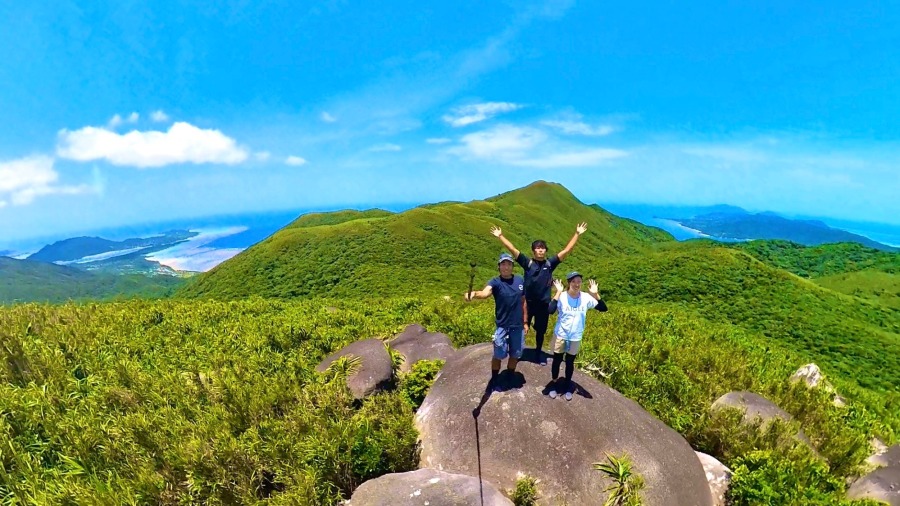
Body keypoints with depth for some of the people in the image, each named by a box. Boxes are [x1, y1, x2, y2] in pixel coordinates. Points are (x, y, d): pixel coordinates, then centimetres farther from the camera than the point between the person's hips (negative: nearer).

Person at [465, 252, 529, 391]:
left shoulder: (520, 280, 0)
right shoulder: (495, 282, -14)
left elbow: (523, 302, 9)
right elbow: (485, 293, -36)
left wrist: (525, 322, 10)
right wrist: (474, 294, -58)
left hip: (518, 326, 4)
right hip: (502, 326, -3)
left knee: (515, 355, 16)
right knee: (498, 355, 8)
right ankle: (494, 379, 31)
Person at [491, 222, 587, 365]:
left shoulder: (550, 263, -1)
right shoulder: (528, 263, -5)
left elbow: (566, 250, -1)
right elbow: (512, 249, -9)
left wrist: (577, 234, -3)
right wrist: (500, 236, -12)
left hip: (544, 304, 2)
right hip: (528, 302, -2)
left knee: (540, 331, 17)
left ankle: (538, 352, 37)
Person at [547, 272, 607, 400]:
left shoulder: (586, 298, -10)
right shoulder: (562, 297, -19)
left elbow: (603, 308, -13)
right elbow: (550, 310, -34)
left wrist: (595, 294, -25)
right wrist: (558, 292, -34)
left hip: (575, 338, 2)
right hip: (560, 336, -2)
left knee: (570, 362, 19)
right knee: (557, 361, 15)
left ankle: (567, 385, 40)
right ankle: (554, 383, 38)